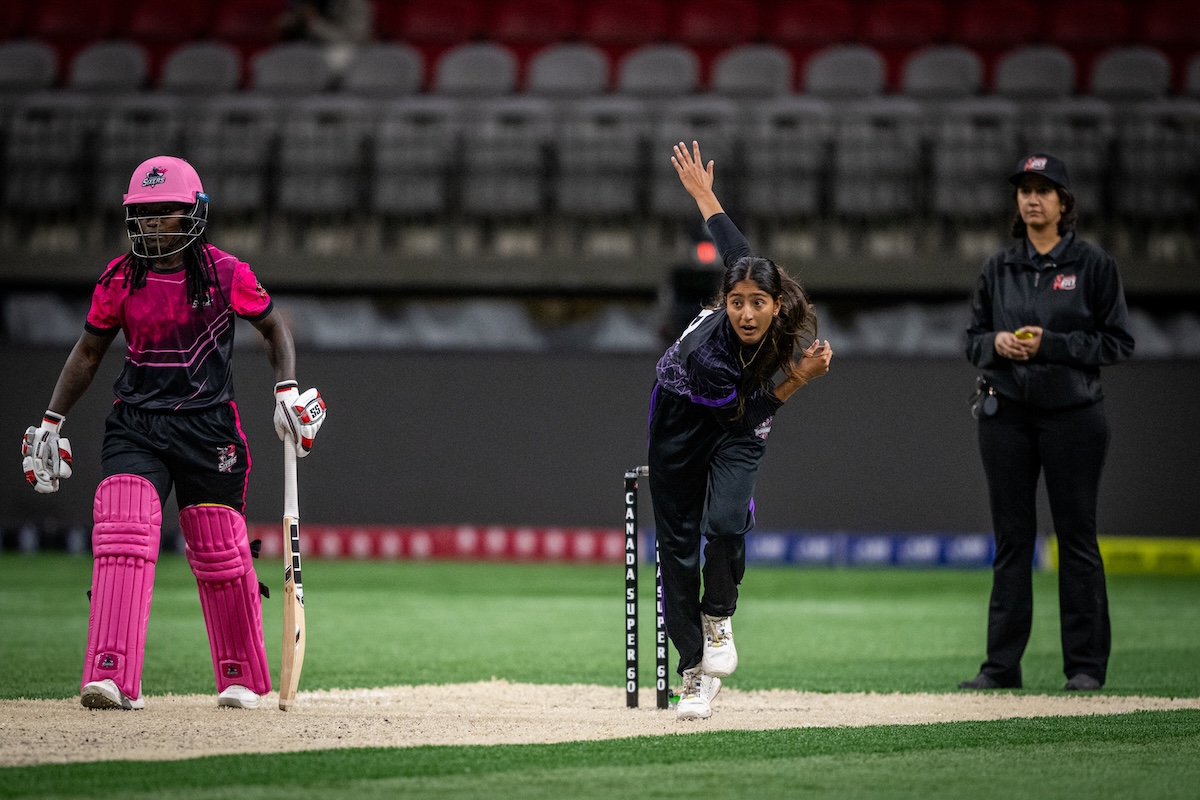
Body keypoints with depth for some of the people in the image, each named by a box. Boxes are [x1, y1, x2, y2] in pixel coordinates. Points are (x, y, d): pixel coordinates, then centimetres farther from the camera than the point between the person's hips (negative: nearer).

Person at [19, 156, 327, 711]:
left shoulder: (226, 275, -4)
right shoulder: (119, 280, 2)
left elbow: (275, 329, 9)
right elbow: (89, 352, 13)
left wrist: (287, 390, -6)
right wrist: (51, 422, 10)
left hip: (209, 426, -1)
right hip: (135, 426, 1)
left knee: (221, 555, 5)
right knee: (122, 537, -19)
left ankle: (241, 677, 25)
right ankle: (113, 679, -25)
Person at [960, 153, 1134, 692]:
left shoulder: (1093, 264, 0)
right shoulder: (998, 268, 12)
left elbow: (1117, 342, -3)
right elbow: (973, 339, 15)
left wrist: (1051, 344, -14)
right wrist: (997, 343, -8)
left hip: (1072, 412, -3)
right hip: (1006, 414, 3)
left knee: (1076, 536, -2)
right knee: (1010, 536, 5)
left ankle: (1086, 664, 4)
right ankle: (1001, 665, 8)